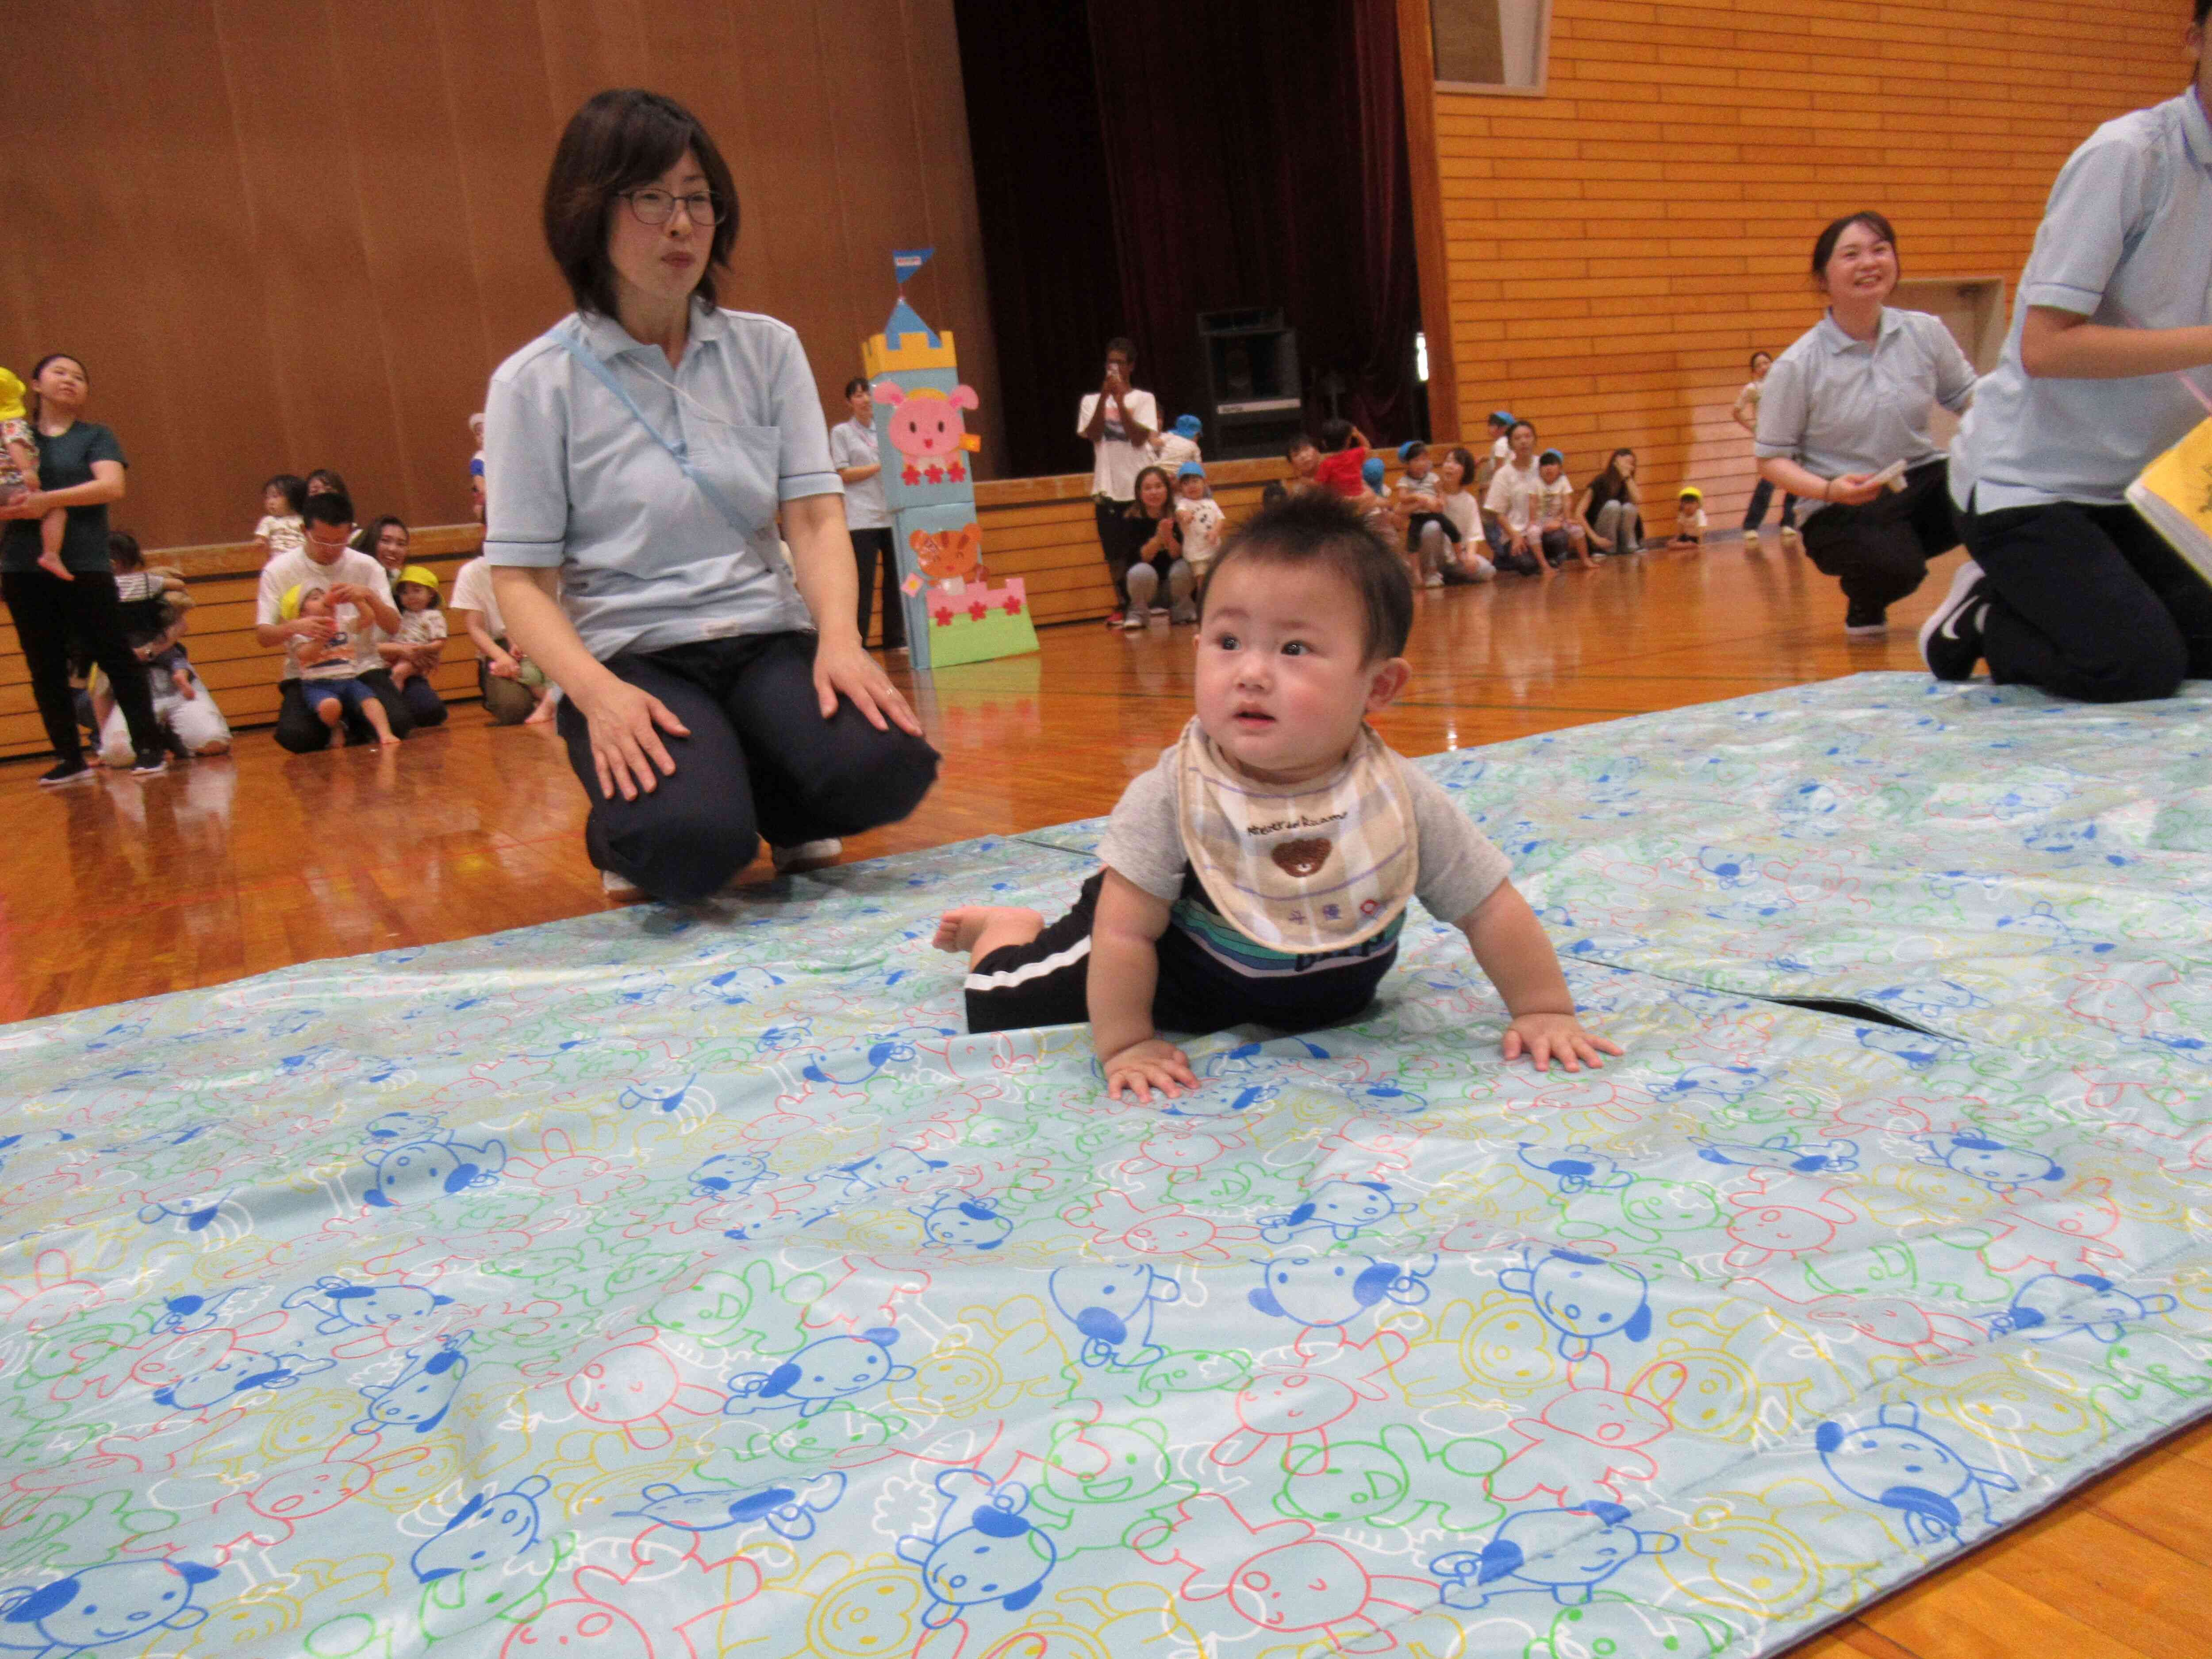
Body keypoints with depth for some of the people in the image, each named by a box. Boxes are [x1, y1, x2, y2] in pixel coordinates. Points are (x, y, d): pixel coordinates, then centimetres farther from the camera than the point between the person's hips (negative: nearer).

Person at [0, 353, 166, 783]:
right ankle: (70, 758, 13)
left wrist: (48, 499, -19)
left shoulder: (95, 437, 5)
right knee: (45, 668, 6)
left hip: (84, 566, -3)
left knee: (114, 656, -1)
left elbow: (112, 487, -11)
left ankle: (149, 746, 4)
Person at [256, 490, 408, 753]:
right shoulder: (278, 571, -1)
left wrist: (369, 596, -19)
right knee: (295, 736, -29)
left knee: (397, 724, -27)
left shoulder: (366, 566, 3)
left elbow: (394, 628, 1)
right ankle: (334, 731, 7)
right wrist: (294, 627, -26)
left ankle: (350, 727, 8)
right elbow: (263, 635, -4)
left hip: (361, 670, 1)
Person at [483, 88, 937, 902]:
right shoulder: (536, 381, 0)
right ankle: (632, 829, 6)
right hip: (630, 656, -3)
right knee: (690, 847, -32)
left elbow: (816, 515, 2)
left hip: (767, 640, 3)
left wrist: (838, 637, -19)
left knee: (884, 768, -29)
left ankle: (769, 805, 6)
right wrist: (595, 691, -23)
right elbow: (521, 580, -3)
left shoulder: (767, 349, 9)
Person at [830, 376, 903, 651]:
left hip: (892, 515, 4)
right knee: (863, 583, -7)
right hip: (861, 518, -4)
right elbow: (843, 474, -3)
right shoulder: (841, 432, 5)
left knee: (896, 578, 3)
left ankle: (895, 639, 11)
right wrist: (880, 467, -9)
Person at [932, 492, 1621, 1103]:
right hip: (1184, 980, -2)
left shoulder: (1403, 802, -29)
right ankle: (1009, 926, 34)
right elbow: (1126, 934, -27)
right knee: (1003, 1008, -1)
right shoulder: (1171, 796, -33)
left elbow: (1492, 911, -18)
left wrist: (1546, 1013, -15)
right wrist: (1125, 1045, -25)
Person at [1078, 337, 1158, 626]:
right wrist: (1104, 398, -14)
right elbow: (1093, 435, -6)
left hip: (1140, 487, -1)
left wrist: (1120, 400, -13)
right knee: (1115, 554, 1)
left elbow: (1139, 438, -9)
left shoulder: (1143, 399, 4)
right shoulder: (1091, 400, 10)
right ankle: (1123, 606, 10)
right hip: (1107, 488, 2)